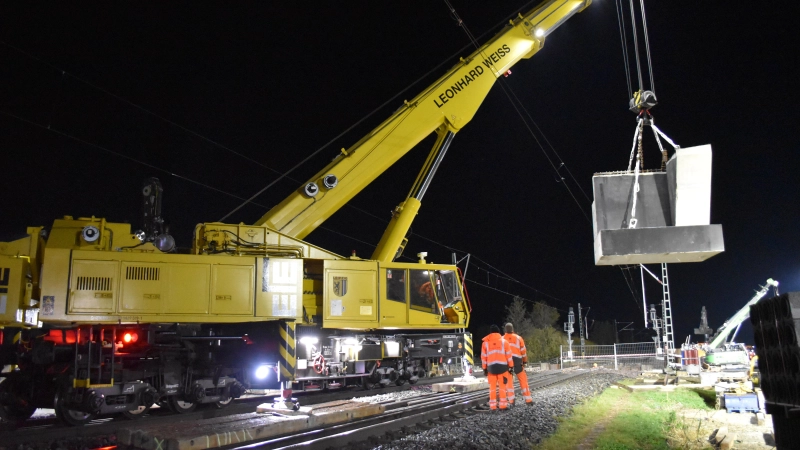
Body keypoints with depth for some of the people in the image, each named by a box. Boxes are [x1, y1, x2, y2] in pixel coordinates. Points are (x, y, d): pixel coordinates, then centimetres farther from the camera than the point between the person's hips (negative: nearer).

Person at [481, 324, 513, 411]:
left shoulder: (485, 343, 6)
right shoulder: (504, 341, 4)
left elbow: (483, 357, 5)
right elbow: (508, 355, 2)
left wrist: (484, 368, 10)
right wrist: (511, 366, 7)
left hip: (491, 367, 1)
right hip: (502, 366, -1)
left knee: (492, 387, 6)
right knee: (502, 386, 4)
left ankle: (493, 406, 5)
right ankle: (503, 404, 2)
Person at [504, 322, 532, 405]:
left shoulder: (502, 339, 4)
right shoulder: (518, 338, 4)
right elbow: (523, 350, 4)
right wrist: (524, 361, 15)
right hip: (517, 361, 0)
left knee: (509, 381, 5)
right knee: (523, 380, 7)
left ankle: (511, 401, 0)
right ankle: (528, 400, 7)